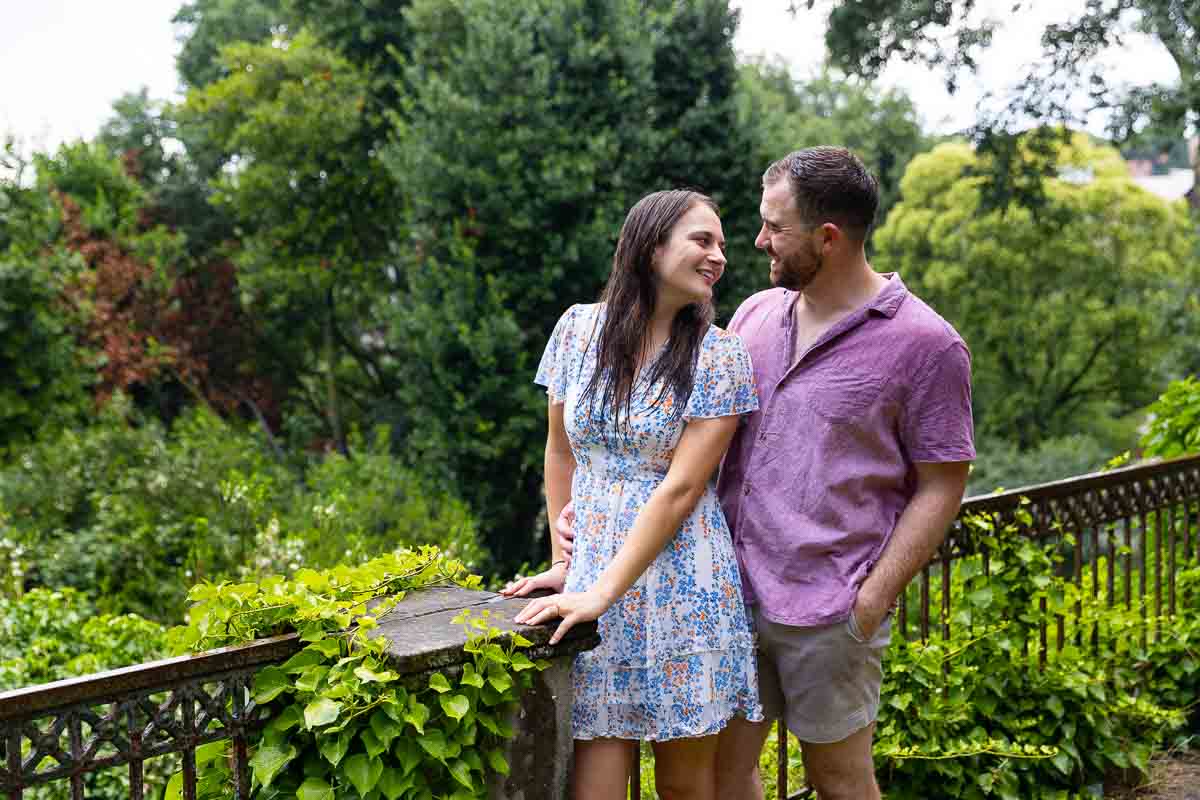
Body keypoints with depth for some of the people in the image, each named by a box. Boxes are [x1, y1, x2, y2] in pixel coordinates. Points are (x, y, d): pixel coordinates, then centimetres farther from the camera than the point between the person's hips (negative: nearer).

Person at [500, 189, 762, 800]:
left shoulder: (719, 355, -5)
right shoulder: (580, 328, 4)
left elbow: (681, 487, -12)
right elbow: (560, 453, 11)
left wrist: (602, 593, -17)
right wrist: (562, 564, 8)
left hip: (681, 585, -2)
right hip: (590, 580, 2)